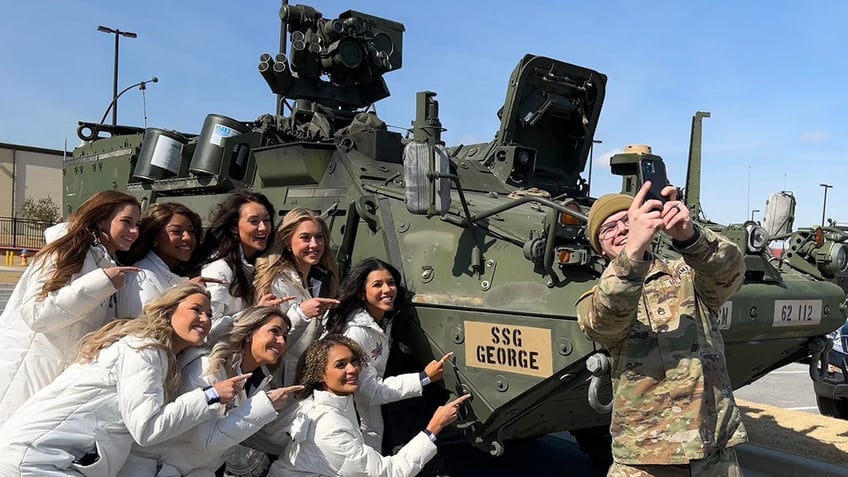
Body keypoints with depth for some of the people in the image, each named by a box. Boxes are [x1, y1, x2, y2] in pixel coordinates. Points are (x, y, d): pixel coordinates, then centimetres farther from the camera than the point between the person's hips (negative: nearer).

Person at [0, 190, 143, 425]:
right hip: (27, 374, -7)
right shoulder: (69, 252, -12)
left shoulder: (112, 266, 13)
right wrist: (101, 282, -23)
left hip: (65, 379, 7)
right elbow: (36, 313, -22)